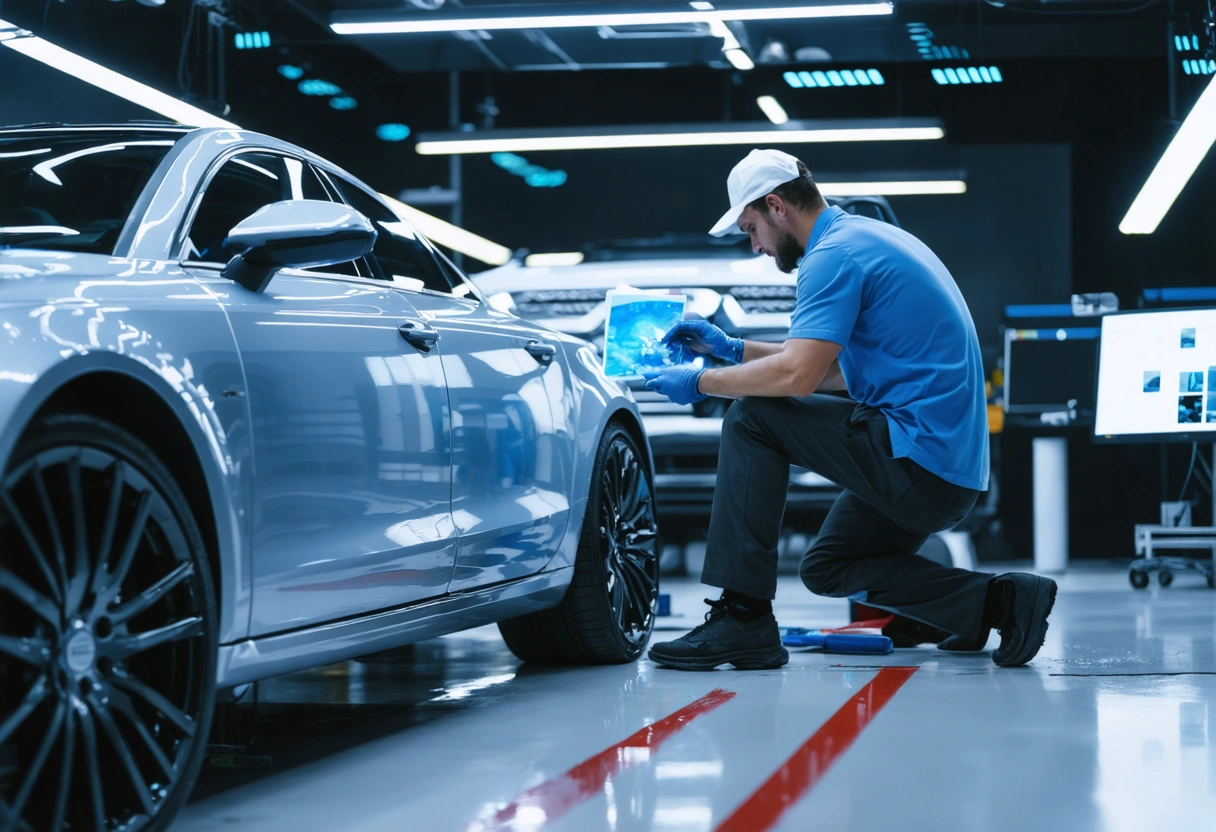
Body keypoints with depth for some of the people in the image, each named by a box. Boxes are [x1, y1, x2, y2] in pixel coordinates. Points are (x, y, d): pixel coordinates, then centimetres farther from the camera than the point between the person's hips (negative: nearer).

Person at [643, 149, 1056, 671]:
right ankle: (994, 602, 10)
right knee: (827, 567, 24)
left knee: (752, 418, -9)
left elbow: (797, 376, -24)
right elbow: (836, 370, 26)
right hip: (955, 468, 10)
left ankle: (743, 618, -9)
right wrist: (732, 348, 24)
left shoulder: (836, 254, -13)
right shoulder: (868, 237, 19)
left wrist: (701, 382, -9)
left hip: (918, 461, -10)